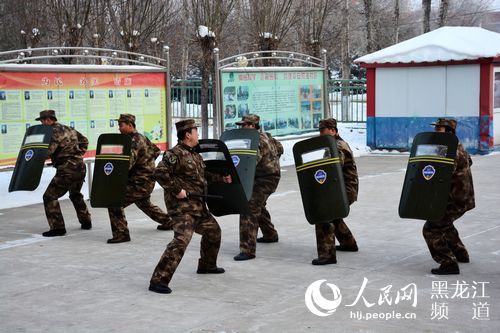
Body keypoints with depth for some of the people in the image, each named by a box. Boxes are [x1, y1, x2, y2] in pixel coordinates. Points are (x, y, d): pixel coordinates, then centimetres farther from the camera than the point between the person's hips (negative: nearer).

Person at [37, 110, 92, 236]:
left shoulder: (55, 131, -11)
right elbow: (84, 141, 30)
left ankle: (57, 227, -7)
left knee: (50, 196, -4)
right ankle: (86, 222, 36)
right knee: (75, 195, 30)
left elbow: (48, 152, -20)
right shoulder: (69, 129, 17)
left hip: (67, 169, -9)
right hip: (80, 167, 9)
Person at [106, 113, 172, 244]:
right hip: (147, 180, 11)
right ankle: (167, 222, 44)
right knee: (144, 204, 32)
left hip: (140, 183, -11)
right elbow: (156, 151, 26)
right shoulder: (142, 137, 11)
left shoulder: (134, 141, -19)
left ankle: (121, 234, -13)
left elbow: (127, 164, -30)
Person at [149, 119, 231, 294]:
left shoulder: (195, 155, 16)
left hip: (198, 205, 10)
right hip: (182, 205, -10)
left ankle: (206, 265, 43)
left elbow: (203, 175, 29)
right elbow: (160, 172, -23)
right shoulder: (175, 153, -14)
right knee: (181, 239, -21)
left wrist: (222, 178, 21)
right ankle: (158, 280, -21)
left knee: (213, 230, 23)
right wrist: (176, 190, -22)